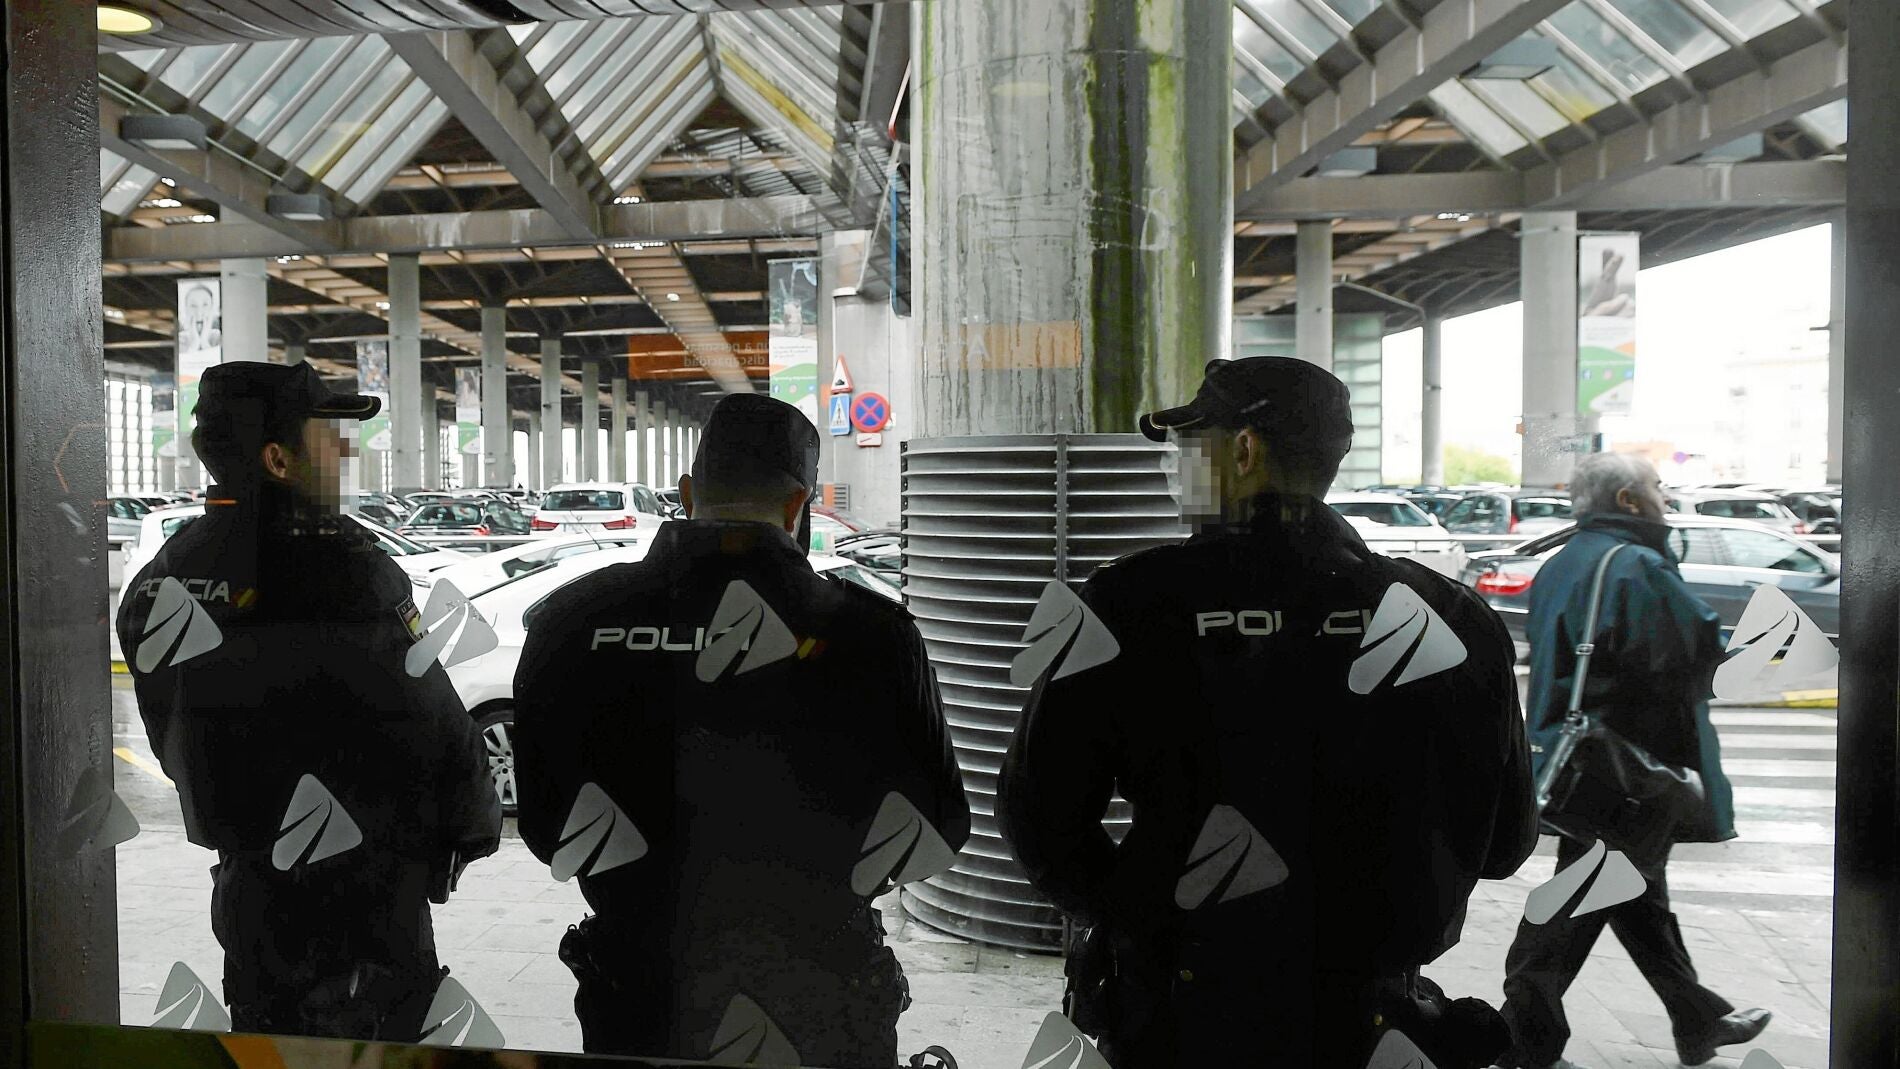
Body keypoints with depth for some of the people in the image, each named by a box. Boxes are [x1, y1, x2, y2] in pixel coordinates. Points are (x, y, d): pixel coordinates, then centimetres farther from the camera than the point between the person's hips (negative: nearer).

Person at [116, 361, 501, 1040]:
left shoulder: (161, 580, 0)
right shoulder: (343, 573, -24)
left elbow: (172, 734, 10)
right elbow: (429, 724, -20)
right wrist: (477, 823, -4)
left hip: (243, 886, 7)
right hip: (359, 891, -7)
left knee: (266, 1029, 23)